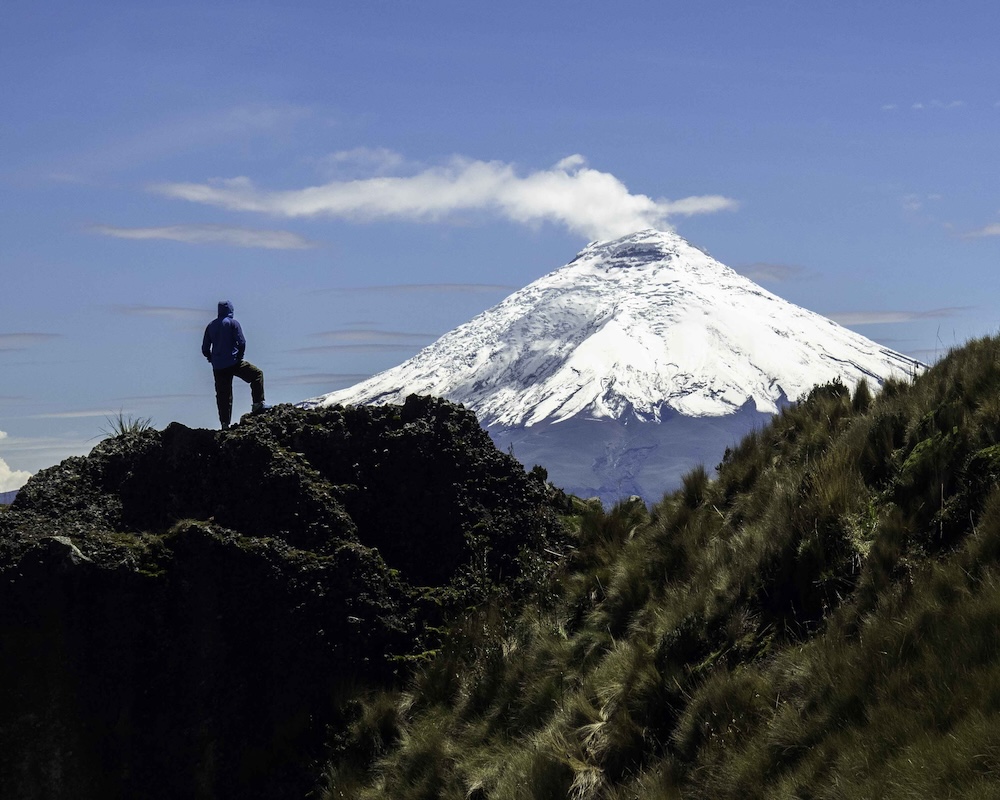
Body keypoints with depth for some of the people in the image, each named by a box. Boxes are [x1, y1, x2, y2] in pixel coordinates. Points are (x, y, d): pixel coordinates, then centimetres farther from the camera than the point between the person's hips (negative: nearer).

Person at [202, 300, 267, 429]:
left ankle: (224, 423, 7)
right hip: (233, 363, -5)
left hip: (218, 367, 5)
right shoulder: (232, 323, -3)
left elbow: (205, 349, 13)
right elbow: (241, 342, -9)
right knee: (257, 374, 6)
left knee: (222, 395, 9)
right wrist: (239, 356, 5)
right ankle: (258, 403, -4)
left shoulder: (211, 326, 13)